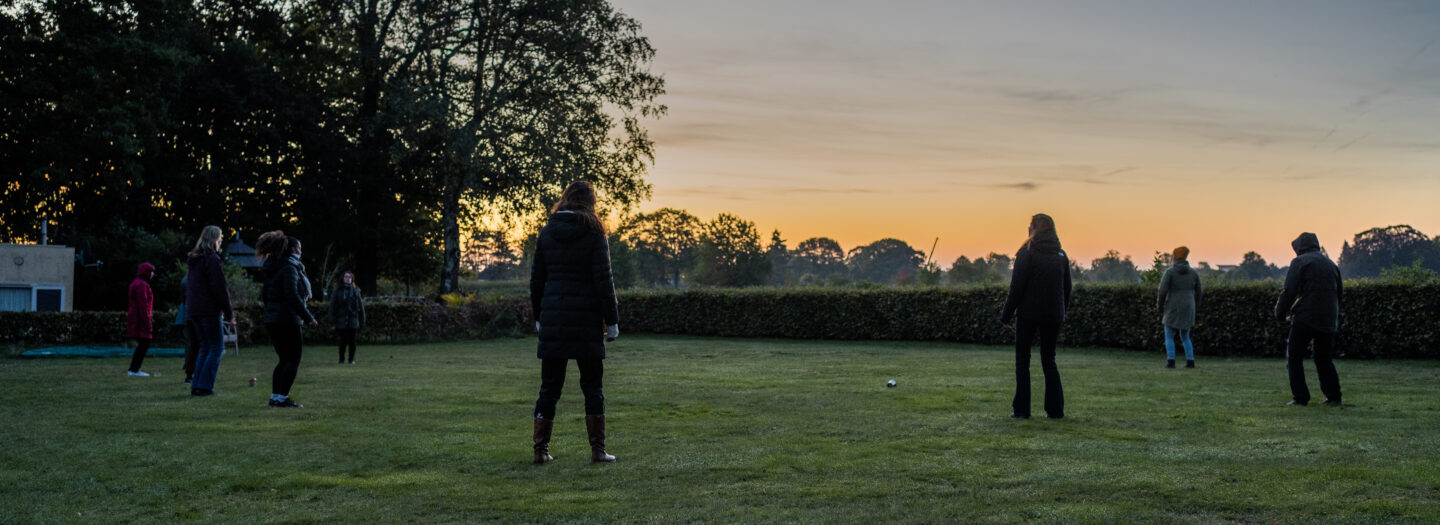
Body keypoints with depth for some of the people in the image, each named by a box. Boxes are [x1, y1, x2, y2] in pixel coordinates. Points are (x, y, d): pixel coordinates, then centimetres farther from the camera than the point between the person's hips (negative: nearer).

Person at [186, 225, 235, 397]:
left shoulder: (194, 260, 15)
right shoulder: (212, 259, -12)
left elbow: (188, 288, 20)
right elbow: (220, 289, -15)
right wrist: (229, 314, -11)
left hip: (194, 311, 8)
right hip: (210, 311, -8)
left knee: (205, 347, 15)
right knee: (216, 348, -1)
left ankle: (196, 386, 11)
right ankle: (205, 386, -6)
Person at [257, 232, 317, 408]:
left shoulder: (272, 269, 14)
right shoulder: (289, 268, -14)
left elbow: (264, 294, 20)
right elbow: (293, 296, -22)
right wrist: (308, 317, -18)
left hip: (272, 321, 9)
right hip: (287, 320, -9)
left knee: (284, 360, 15)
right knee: (293, 360, -2)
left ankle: (275, 397, 13)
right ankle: (282, 398, -6)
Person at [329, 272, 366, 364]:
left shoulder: (355, 291, 7)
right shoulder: (337, 291, 2)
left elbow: (360, 306, 9)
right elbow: (332, 306, 0)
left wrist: (362, 321, 6)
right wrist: (332, 321, -6)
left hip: (353, 320, 1)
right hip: (341, 321, -1)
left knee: (352, 340, 1)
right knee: (343, 341, -2)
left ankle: (352, 359, 11)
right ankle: (342, 359, 11)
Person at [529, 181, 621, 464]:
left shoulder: (547, 233, 6)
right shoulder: (593, 234, -5)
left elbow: (537, 278, 9)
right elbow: (603, 280, -8)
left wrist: (539, 316, 17)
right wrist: (612, 320, -3)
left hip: (553, 317, 3)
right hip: (586, 319, -3)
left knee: (549, 387, 8)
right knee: (592, 387, 5)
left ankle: (541, 449, 7)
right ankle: (598, 449, 6)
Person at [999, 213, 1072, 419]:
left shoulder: (1027, 253, -8)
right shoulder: (1061, 255, 8)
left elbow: (1017, 288, -11)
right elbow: (1067, 289, 12)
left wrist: (1006, 315, -5)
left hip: (1029, 314, -5)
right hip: (1053, 315, 5)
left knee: (1022, 360, 4)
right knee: (1049, 360, 13)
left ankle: (1022, 409, 1)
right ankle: (1056, 409, 9)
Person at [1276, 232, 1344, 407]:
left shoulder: (1300, 262, -3)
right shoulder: (1331, 264, 16)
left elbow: (1289, 291, -10)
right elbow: (1340, 292, 19)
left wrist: (1280, 313, 1)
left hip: (1305, 319, -6)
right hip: (1328, 320, 6)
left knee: (1294, 357, 3)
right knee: (1324, 358, 18)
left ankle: (1300, 397, -3)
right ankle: (1334, 396, 12)